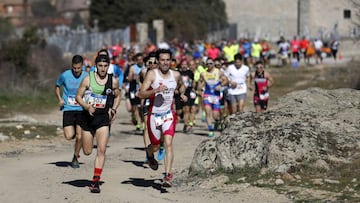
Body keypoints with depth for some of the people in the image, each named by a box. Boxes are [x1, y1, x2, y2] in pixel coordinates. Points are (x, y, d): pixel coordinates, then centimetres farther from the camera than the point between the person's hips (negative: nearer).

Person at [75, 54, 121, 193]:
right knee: (87, 152, 9)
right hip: (88, 116, 0)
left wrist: (113, 110, 0)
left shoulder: (113, 81, 0)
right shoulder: (88, 79, -6)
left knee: (101, 150, -14)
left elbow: (117, 96, 16)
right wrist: (87, 107, -19)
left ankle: (96, 181, -10)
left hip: (103, 118, 0)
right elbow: (78, 96, -1)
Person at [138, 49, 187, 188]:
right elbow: (141, 94, -17)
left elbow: (181, 85, 27)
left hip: (168, 114, 1)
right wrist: (156, 90, -33)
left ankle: (167, 176, -18)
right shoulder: (152, 74, -10)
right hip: (154, 115, -1)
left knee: (168, 143, -15)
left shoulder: (176, 75, 2)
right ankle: (150, 156, 49)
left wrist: (182, 94, 6)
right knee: (155, 146, 12)